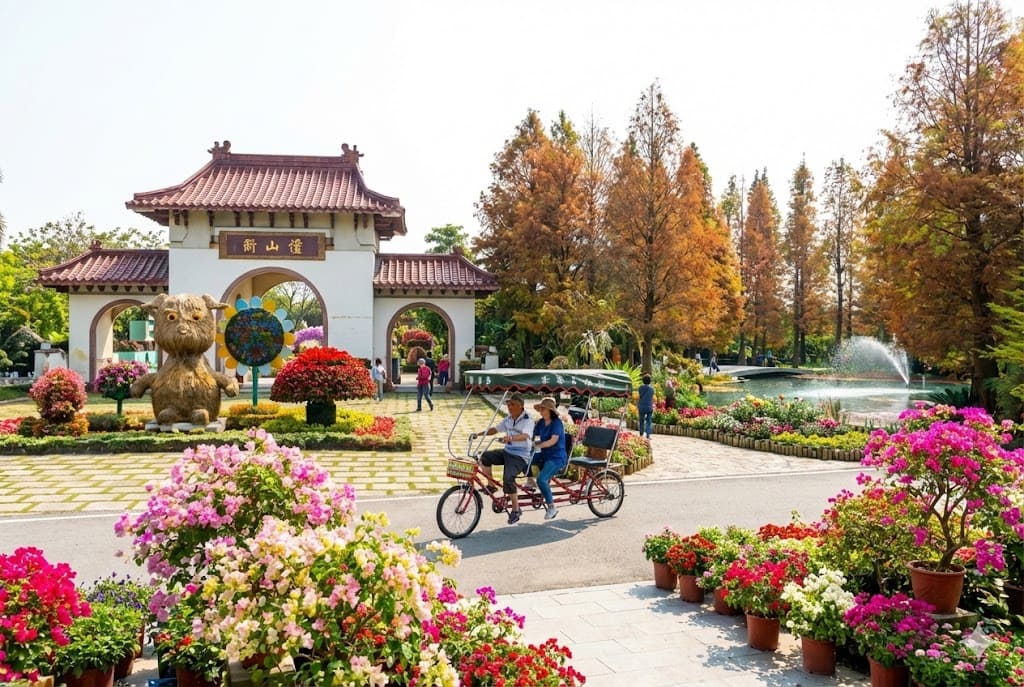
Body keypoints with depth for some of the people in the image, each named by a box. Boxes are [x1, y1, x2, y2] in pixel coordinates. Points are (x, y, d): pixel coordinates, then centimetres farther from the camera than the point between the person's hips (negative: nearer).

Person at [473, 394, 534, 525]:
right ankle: (491, 485, 3)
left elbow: (525, 435, -30)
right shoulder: (508, 419, 9)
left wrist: (511, 438, -49)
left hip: (520, 456, -7)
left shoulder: (528, 420, -13)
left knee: (508, 478, -26)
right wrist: (478, 434, 1)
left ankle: (516, 510, -9)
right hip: (507, 452, 7)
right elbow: (495, 429, 14)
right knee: (484, 456, -15)